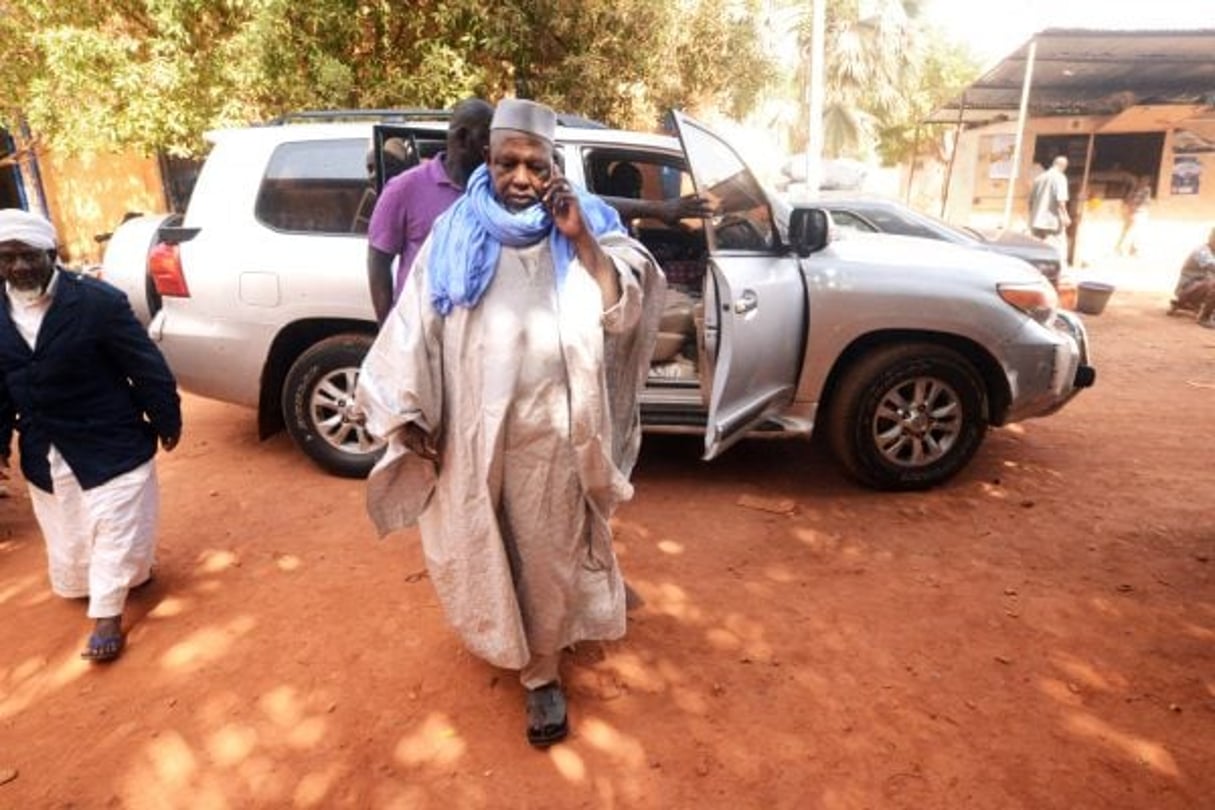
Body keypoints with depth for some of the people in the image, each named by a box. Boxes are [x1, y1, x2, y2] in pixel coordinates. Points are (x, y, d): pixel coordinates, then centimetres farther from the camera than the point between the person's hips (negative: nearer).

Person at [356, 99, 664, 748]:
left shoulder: (586, 224, -3)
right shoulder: (457, 233, -1)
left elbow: (623, 310, -13)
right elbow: (415, 324, 1)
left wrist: (580, 239, -23)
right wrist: (408, 413, 0)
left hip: (552, 426, -1)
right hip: (473, 422, 2)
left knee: (548, 550, 9)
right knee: (480, 543, 20)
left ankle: (542, 670, 28)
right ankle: (499, 638, 49)